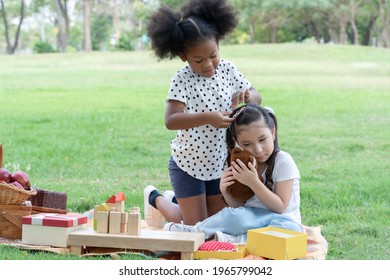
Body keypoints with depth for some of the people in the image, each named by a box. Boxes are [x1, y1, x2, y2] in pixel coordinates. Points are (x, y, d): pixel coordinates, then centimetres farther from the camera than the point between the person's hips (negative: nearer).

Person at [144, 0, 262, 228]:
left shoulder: (228, 70, -6)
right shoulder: (182, 79, -20)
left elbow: (257, 97, 5)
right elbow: (171, 121, -30)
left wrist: (247, 96, -19)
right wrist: (207, 118, -43)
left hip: (219, 163, 5)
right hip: (188, 164, -5)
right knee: (197, 227, 4)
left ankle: (179, 199, 40)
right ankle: (156, 199, 30)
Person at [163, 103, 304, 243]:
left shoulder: (283, 161, -10)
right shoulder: (244, 164, 4)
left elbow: (280, 207, -13)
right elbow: (239, 206, 7)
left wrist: (254, 183, -23)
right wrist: (226, 192, -14)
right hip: (252, 218, 2)